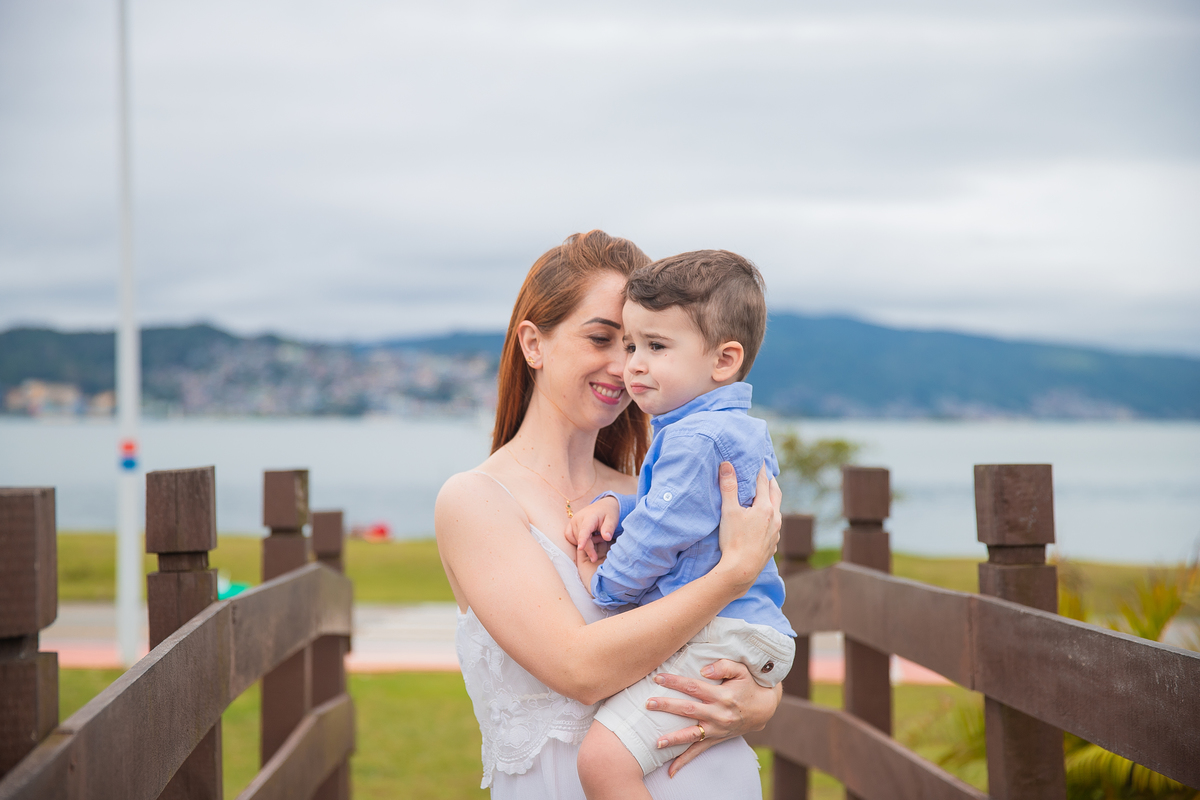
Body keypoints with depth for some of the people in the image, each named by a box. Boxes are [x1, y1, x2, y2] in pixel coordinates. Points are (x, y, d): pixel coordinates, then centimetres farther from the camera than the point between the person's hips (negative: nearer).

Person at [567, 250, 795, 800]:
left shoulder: (696, 440, -19)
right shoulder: (740, 430, 16)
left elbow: (661, 533, -19)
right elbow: (660, 508, 27)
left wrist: (605, 583, -3)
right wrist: (613, 505, 9)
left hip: (718, 641, -12)